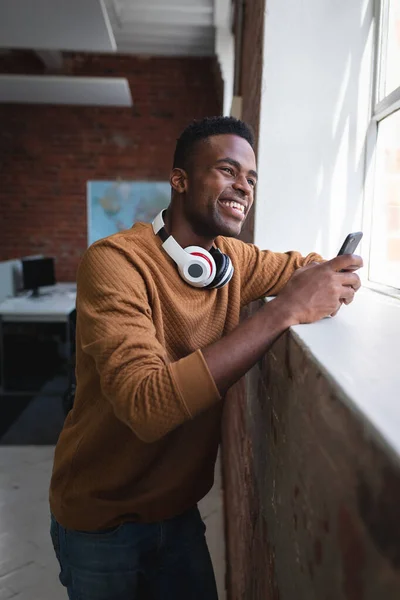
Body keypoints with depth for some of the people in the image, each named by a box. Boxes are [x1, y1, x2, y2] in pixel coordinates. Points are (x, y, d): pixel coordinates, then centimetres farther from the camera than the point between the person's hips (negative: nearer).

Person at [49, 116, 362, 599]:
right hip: (100, 521, -5)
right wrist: (282, 310, -38)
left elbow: (303, 264, 11)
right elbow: (148, 404, -38)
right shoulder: (114, 262, -26)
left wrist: (326, 283, -13)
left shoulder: (232, 259, -6)